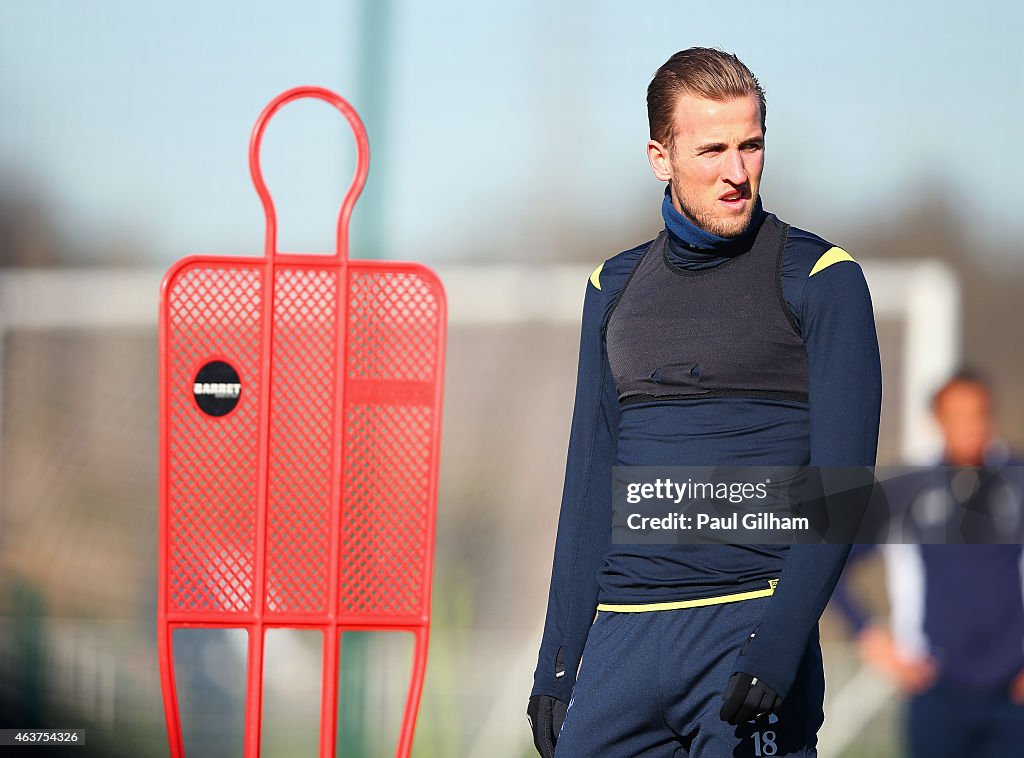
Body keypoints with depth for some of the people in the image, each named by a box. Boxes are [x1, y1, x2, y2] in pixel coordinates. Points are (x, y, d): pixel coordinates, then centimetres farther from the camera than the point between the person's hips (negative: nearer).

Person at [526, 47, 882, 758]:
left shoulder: (820, 279, 0)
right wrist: (557, 662, 10)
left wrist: (777, 646, -18)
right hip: (622, 638, 4)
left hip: (751, 621, -4)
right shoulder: (616, 288, 15)